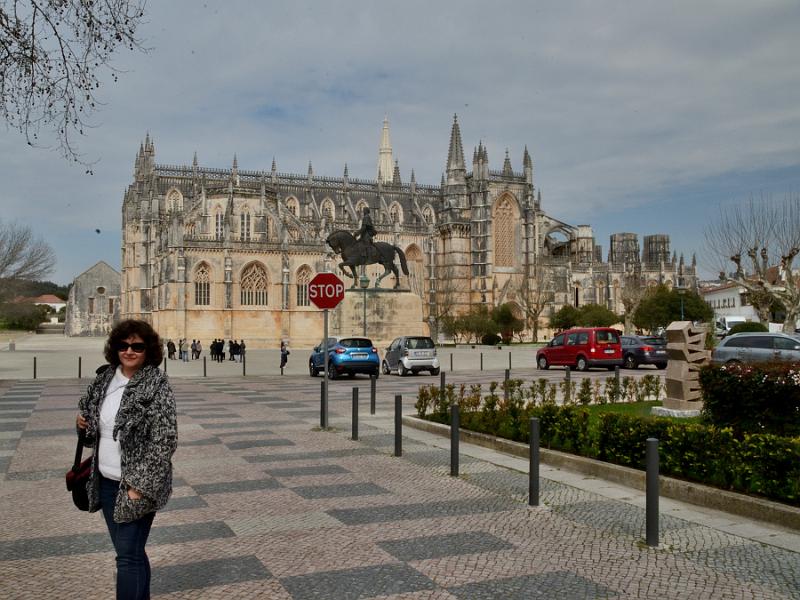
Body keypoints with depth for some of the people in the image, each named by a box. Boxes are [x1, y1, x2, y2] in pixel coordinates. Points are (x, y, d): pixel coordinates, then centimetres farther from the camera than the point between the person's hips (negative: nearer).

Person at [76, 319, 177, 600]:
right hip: (105, 481, 7)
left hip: (136, 484, -6)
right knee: (129, 551, 18)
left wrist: (139, 485, -21)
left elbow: (164, 441, -18)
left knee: (128, 555, -3)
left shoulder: (157, 386, -15)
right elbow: (92, 418, 21)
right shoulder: (105, 378, 5)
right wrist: (83, 423, -2)